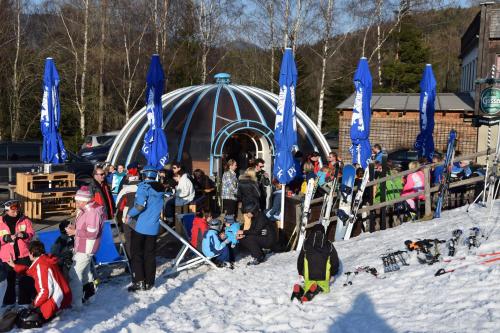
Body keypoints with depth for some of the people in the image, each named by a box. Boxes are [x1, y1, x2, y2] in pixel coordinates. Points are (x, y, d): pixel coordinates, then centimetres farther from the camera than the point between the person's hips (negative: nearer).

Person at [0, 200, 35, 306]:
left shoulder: (25, 220, -1)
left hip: (23, 254, 0)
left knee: (26, 279, 4)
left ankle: (25, 302, 15)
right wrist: (9, 237, -20)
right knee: (10, 279, 13)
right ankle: (9, 302, 27)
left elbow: (31, 234, 0)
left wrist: (23, 235, -20)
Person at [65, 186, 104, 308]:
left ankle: (75, 302, -3)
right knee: (85, 271, 26)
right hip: (81, 247, 10)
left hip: (86, 249, -10)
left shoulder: (93, 212, -23)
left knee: (74, 274, -9)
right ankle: (89, 289, 44)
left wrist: (75, 232, -20)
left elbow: (92, 233, -26)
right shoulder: (84, 210, 7)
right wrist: (74, 227, 1)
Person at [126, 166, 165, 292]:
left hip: (139, 226, -5)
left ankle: (138, 281, 0)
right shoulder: (161, 188, 7)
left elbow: (140, 205, -23)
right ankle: (149, 283, 14)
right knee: (150, 255, 11)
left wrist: (130, 214, -9)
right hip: (153, 227, 5)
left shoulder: (144, 186, -13)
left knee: (136, 253, 5)